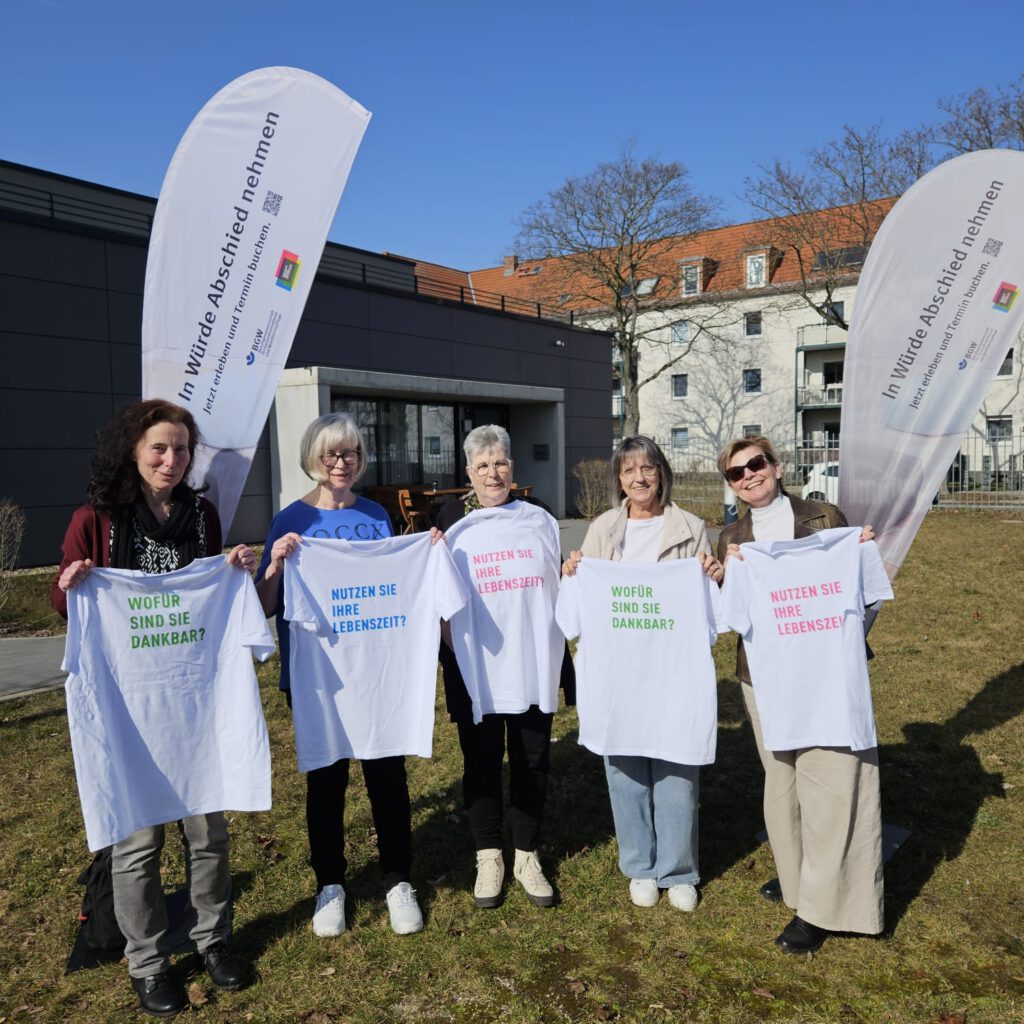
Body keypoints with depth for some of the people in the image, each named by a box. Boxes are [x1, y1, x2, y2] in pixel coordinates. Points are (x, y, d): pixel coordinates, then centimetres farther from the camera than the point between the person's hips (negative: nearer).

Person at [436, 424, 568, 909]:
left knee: (532, 757, 9)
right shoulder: (451, 516, 1)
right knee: (481, 758, 9)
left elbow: (556, 582, 13)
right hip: (473, 662, -1)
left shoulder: (536, 513, 5)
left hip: (533, 659, 1)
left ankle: (527, 856, 27)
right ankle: (488, 856, 27)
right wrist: (450, 646, -7)